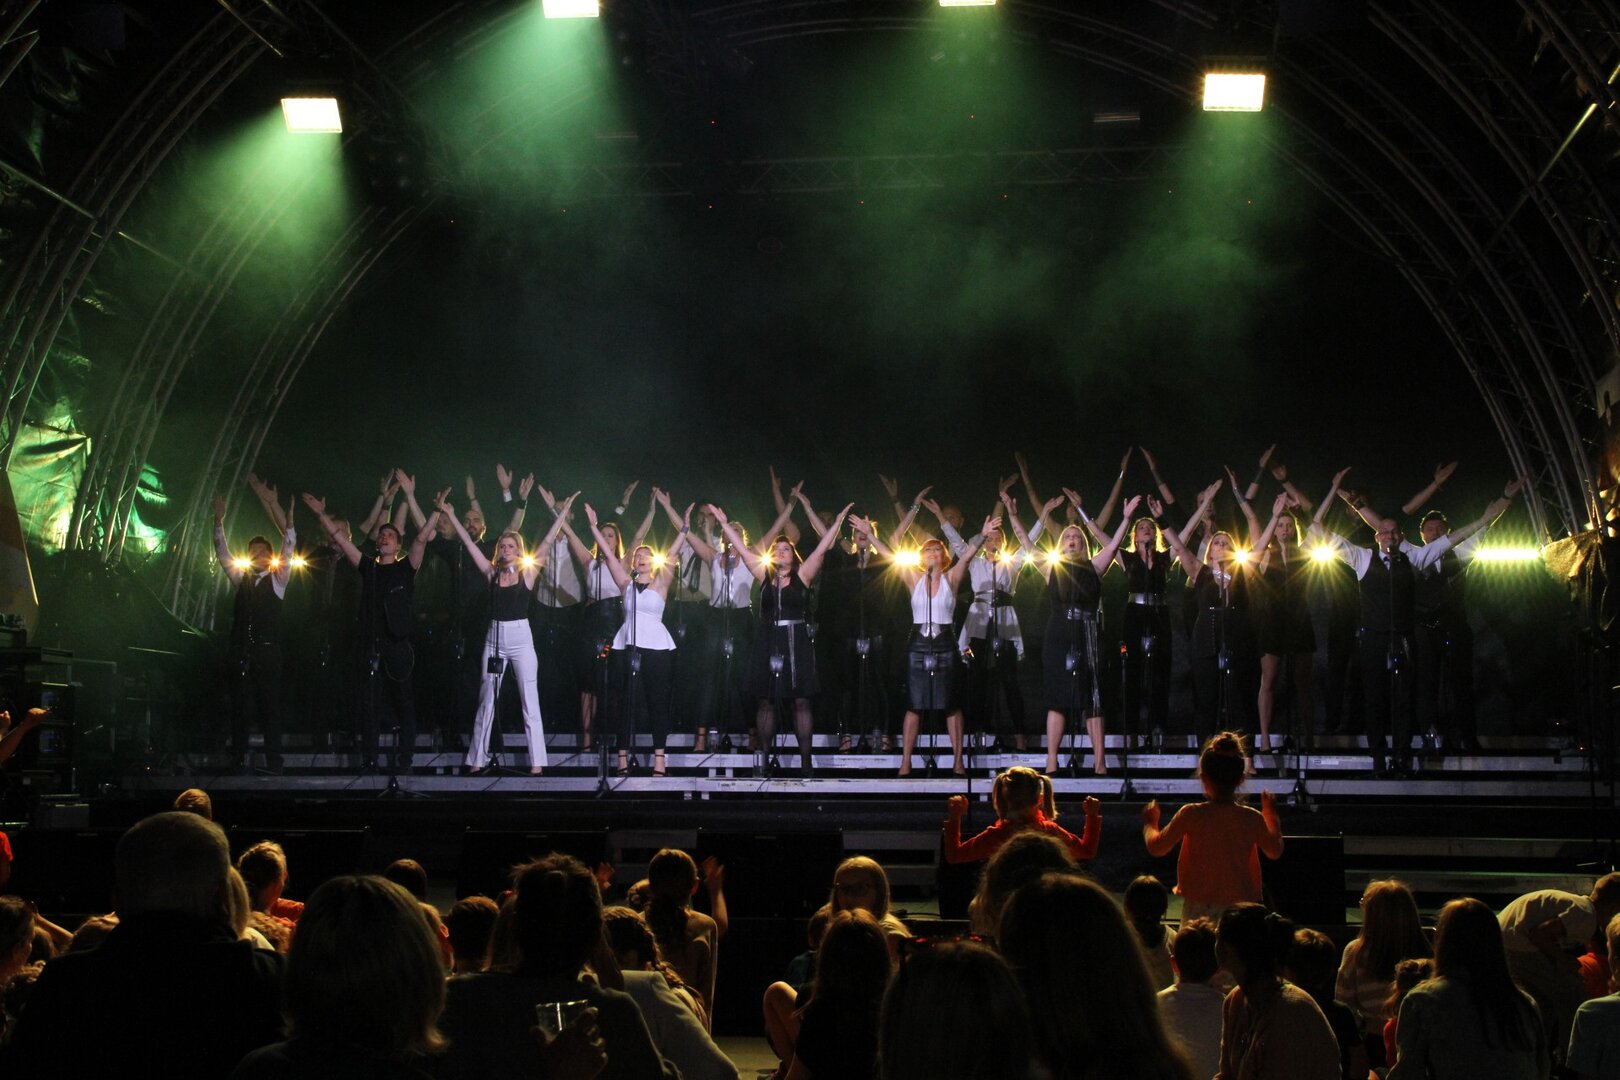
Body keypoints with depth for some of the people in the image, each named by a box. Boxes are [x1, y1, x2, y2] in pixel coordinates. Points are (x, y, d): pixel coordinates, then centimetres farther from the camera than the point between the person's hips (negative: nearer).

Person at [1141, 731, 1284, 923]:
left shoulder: (1191, 815, -10)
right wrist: (1271, 814, 28)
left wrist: (1150, 823, 22)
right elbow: (1275, 852, 14)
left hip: (1198, 908, -1)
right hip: (1240, 907, 1)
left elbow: (1156, 847, 1)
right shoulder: (1253, 819, -5)